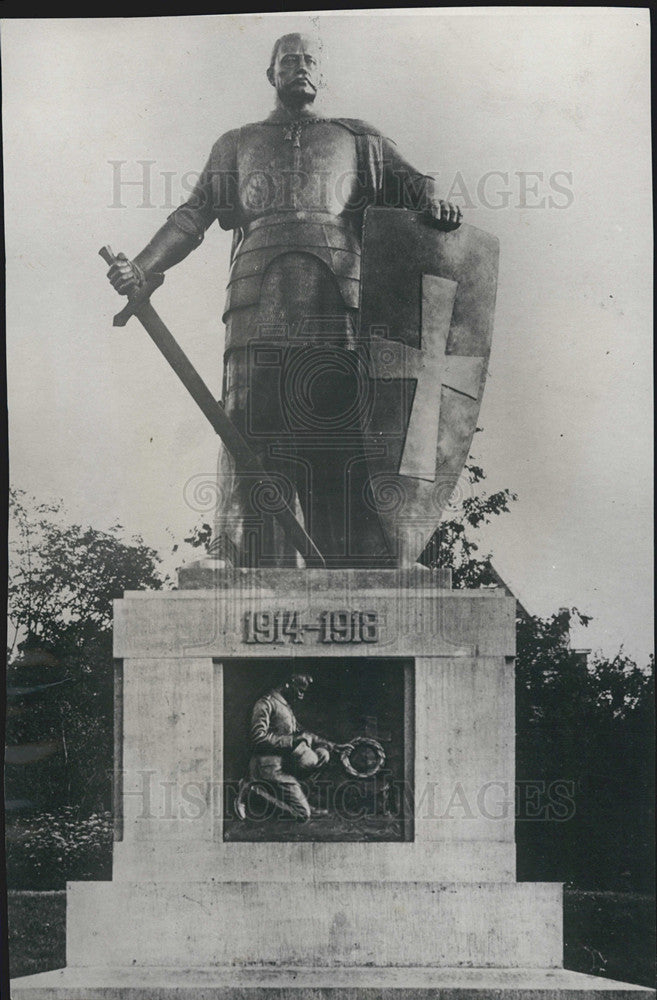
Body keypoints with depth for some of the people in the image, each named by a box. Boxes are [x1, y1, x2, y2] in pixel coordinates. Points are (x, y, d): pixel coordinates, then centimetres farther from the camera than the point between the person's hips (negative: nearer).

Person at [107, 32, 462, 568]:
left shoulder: (358, 139, 27)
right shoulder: (237, 145, 28)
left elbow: (407, 181, 14)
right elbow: (195, 213, 19)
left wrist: (434, 204, -11)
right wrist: (141, 267, 2)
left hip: (337, 304, -1)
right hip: (260, 306, 1)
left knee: (343, 450, -8)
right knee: (256, 446, -7)